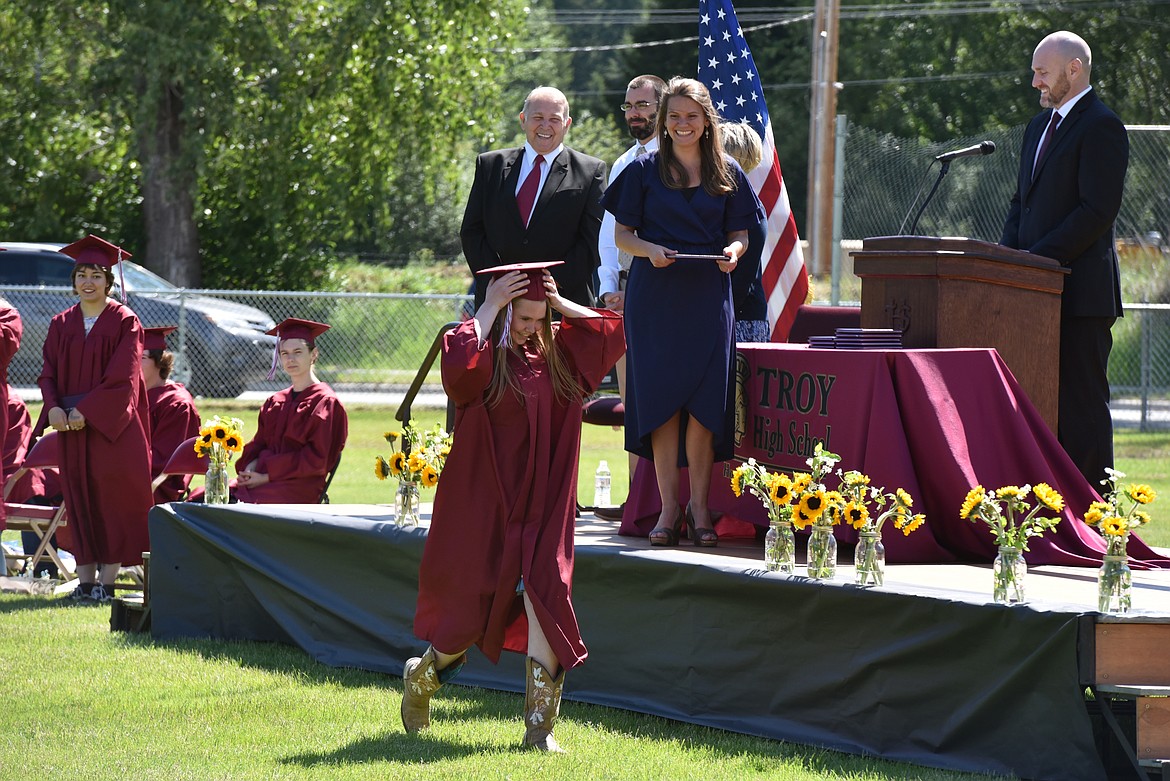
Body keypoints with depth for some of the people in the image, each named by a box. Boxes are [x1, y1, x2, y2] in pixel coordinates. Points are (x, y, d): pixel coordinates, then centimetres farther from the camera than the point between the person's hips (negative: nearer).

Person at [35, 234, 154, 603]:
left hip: (112, 424, -4)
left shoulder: (124, 322, -3)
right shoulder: (62, 325, 11)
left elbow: (121, 377, -11)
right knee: (79, 495, 3)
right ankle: (85, 579, 6)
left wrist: (87, 411, -18)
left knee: (112, 493, -6)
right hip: (71, 422, 4)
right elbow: (48, 373, 8)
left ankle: (107, 580, -4)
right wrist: (54, 407, -11)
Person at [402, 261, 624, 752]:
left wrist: (559, 303, 1)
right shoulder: (484, 354, -7)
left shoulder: (556, 351, 8)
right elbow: (457, 367, -30)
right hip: (485, 504, -4)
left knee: (544, 597, -12)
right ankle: (422, 675, 34)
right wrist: (490, 308, -20)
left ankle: (540, 725, -10)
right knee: (479, 608, 3)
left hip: (542, 507, 4)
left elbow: (612, 330, 7)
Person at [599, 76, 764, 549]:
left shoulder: (727, 174, 10)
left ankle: (699, 506, 3)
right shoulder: (644, 171, 6)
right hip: (655, 293, -1)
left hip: (708, 296, 1)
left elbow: (741, 232, 14)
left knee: (704, 402, -4)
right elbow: (622, 234, 5)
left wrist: (734, 251, -9)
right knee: (661, 396, -4)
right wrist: (648, 248, -15)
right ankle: (669, 506, 0)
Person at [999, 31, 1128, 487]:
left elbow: (1098, 211, -16)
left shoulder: (1100, 127, -9)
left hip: (1080, 291, -9)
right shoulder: (1041, 126, 20)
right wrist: (1009, 254, 6)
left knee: (1082, 402, -7)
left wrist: (1035, 259, -18)